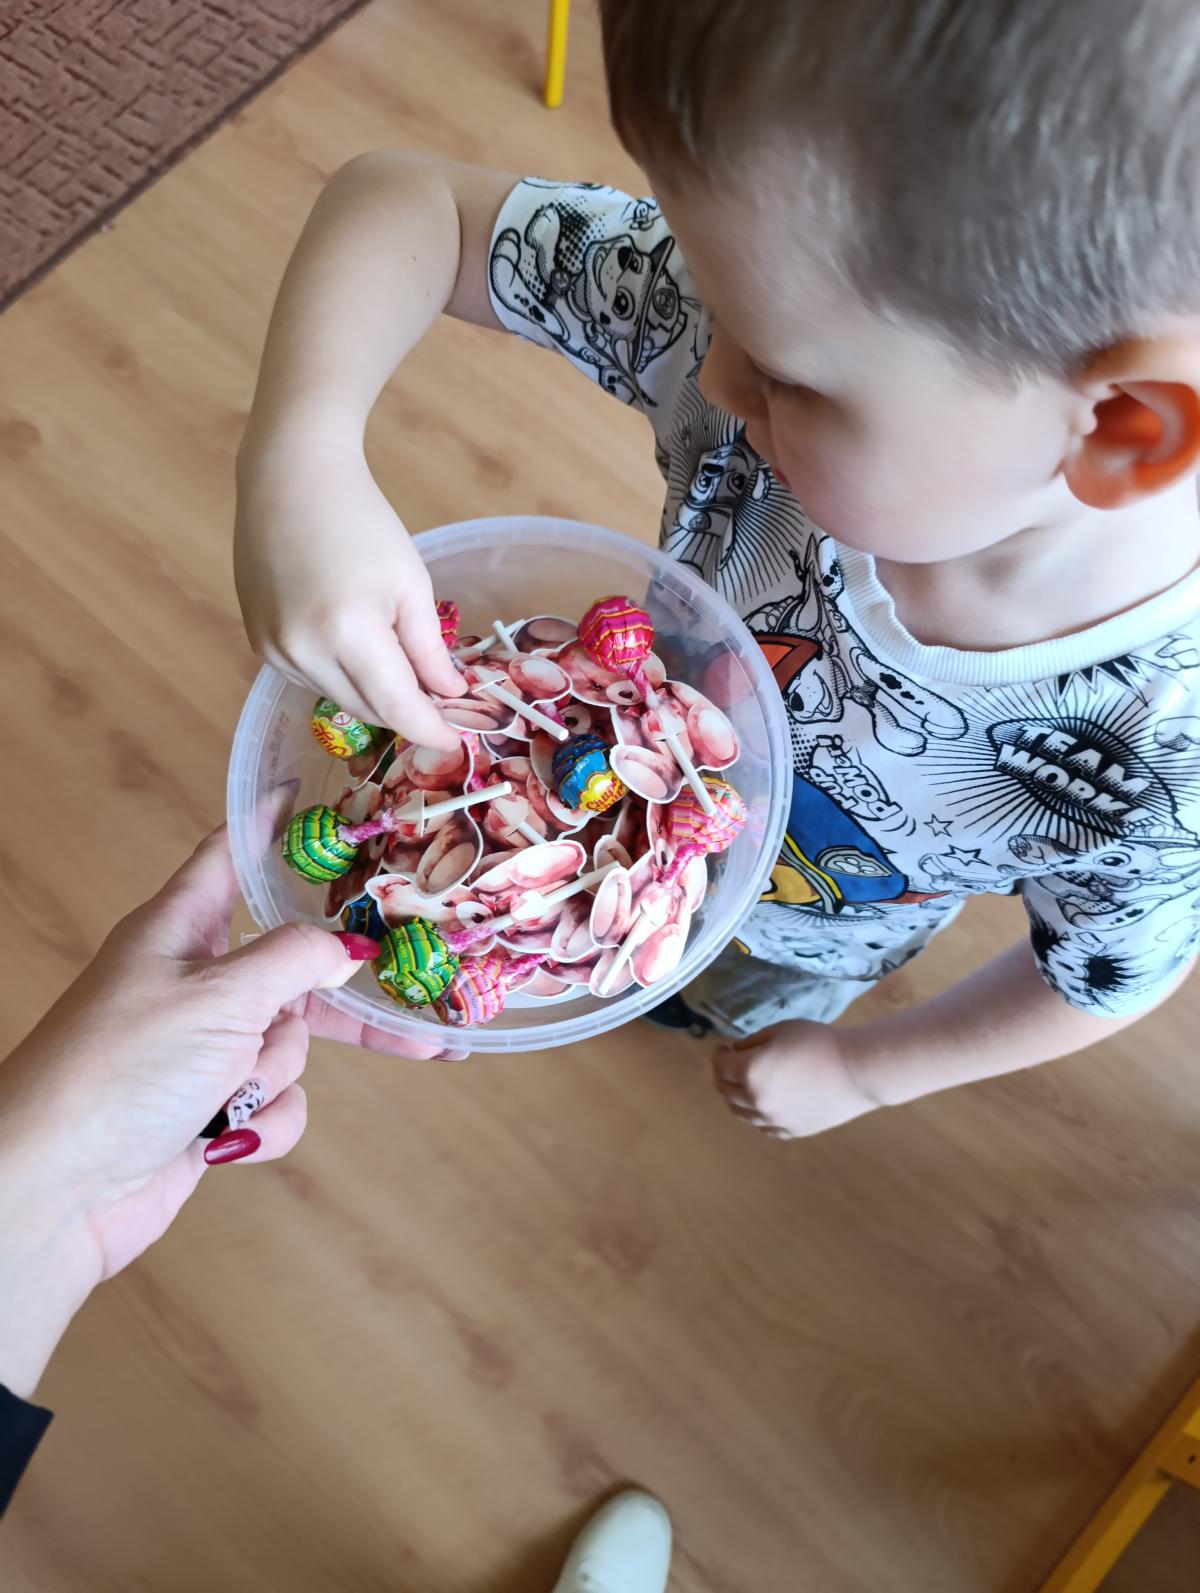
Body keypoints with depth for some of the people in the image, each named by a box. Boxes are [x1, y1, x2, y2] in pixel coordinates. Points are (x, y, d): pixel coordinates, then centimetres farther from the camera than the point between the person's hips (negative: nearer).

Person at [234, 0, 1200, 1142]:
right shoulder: (803, 309, -38)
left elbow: (1100, 979, -21)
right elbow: (407, 201, -31)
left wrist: (855, 1073, -7)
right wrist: (300, 455, -50)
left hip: (801, 927, -1)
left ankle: (714, 1009, 72)